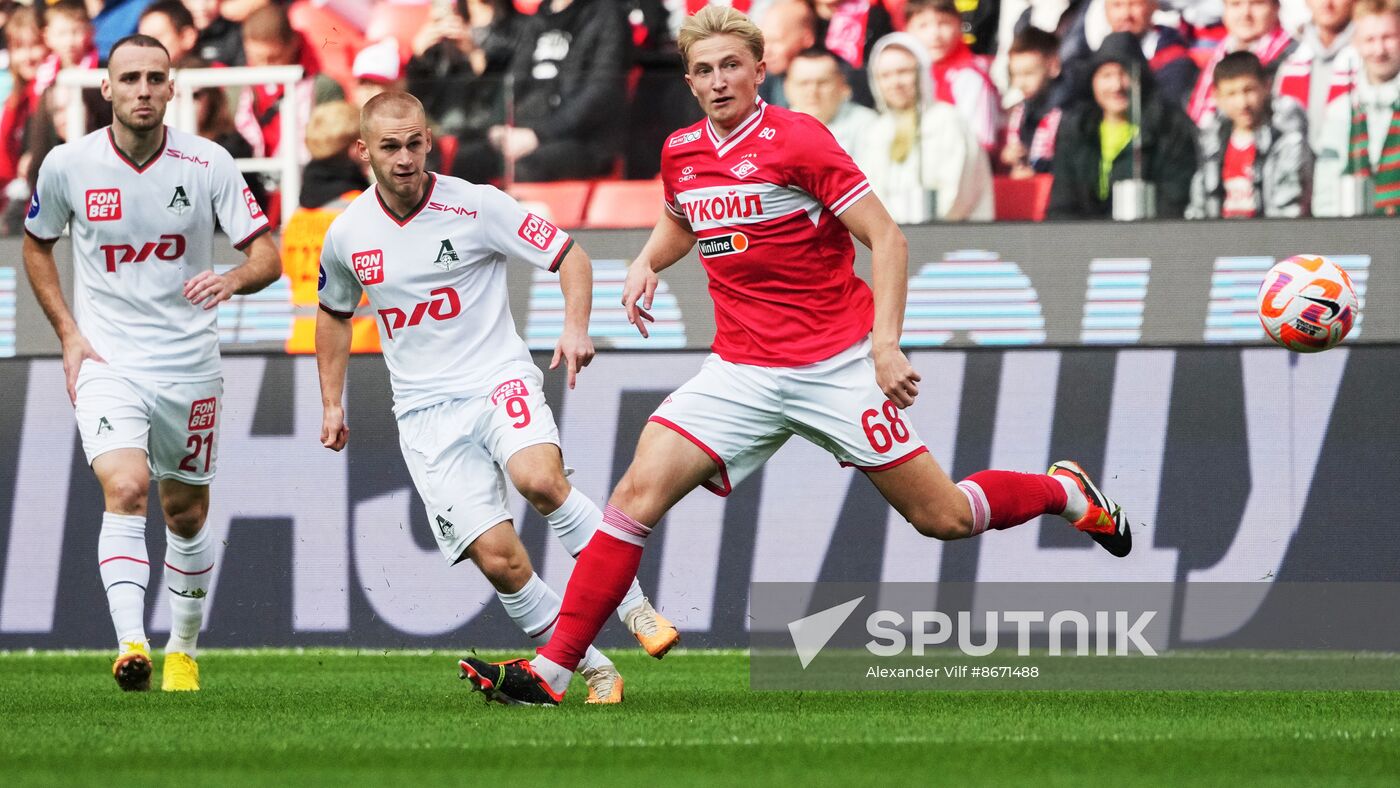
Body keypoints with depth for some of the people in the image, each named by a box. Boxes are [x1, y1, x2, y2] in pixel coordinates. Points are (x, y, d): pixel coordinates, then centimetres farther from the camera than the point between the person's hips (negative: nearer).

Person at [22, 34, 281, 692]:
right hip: (106, 361, -1)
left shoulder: (208, 164, -7)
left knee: (186, 515, 13)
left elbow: (267, 255, -6)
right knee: (125, 488, -25)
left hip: (189, 365, 1)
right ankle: (130, 644, -33)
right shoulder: (67, 165, -5)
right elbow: (36, 245, 13)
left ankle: (183, 649, 34)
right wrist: (68, 333, 2)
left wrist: (233, 279, -29)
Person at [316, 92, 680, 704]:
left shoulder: (475, 207, -6)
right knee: (496, 556, -14)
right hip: (425, 414, 2)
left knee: (540, 478, -34)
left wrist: (575, 327, -17)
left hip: (499, 379, -2)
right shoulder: (347, 235, 4)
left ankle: (633, 604, -18)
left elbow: (569, 256, -1)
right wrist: (332, 403, 19)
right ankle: (592, 667, 1)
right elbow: (334, 313, 24)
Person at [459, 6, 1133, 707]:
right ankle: (552, 669, -15)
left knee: (943, 518, 1)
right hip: (742, 374, 4)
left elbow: (887, 240, -12)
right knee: (640, 491, -15)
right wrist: (647, 263, 8)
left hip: (837, 364, -4)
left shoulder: (795, 140, -12)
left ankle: (1065, 491, 32)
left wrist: (886, 345, -21)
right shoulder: (681, 153, 6)